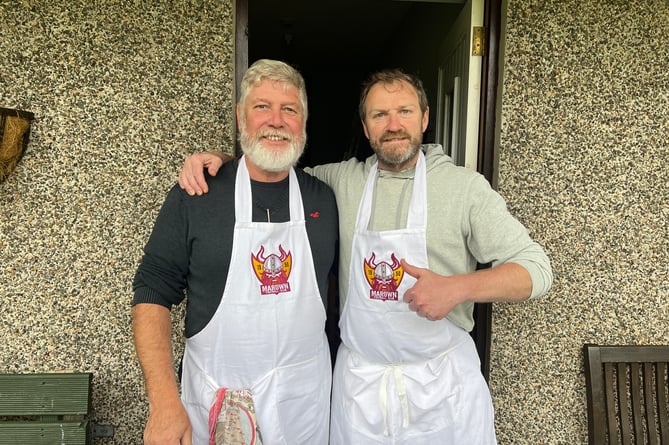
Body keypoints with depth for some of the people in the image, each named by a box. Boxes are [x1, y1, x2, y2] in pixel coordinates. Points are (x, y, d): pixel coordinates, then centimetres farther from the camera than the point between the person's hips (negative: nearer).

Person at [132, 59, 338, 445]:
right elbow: (153, 295, -7)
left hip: (306, 398, 2)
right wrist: (164, 400, -14)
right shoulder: (195, 194, -8)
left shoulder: (325, 200, 0)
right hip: (217, 402, -2)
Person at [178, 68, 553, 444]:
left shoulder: (465, 186, -8)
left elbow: (536, 268, -8)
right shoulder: (341, 180, 0)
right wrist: (221, 159, -7)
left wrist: (456, 287, -25)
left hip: (444, 380, -1)